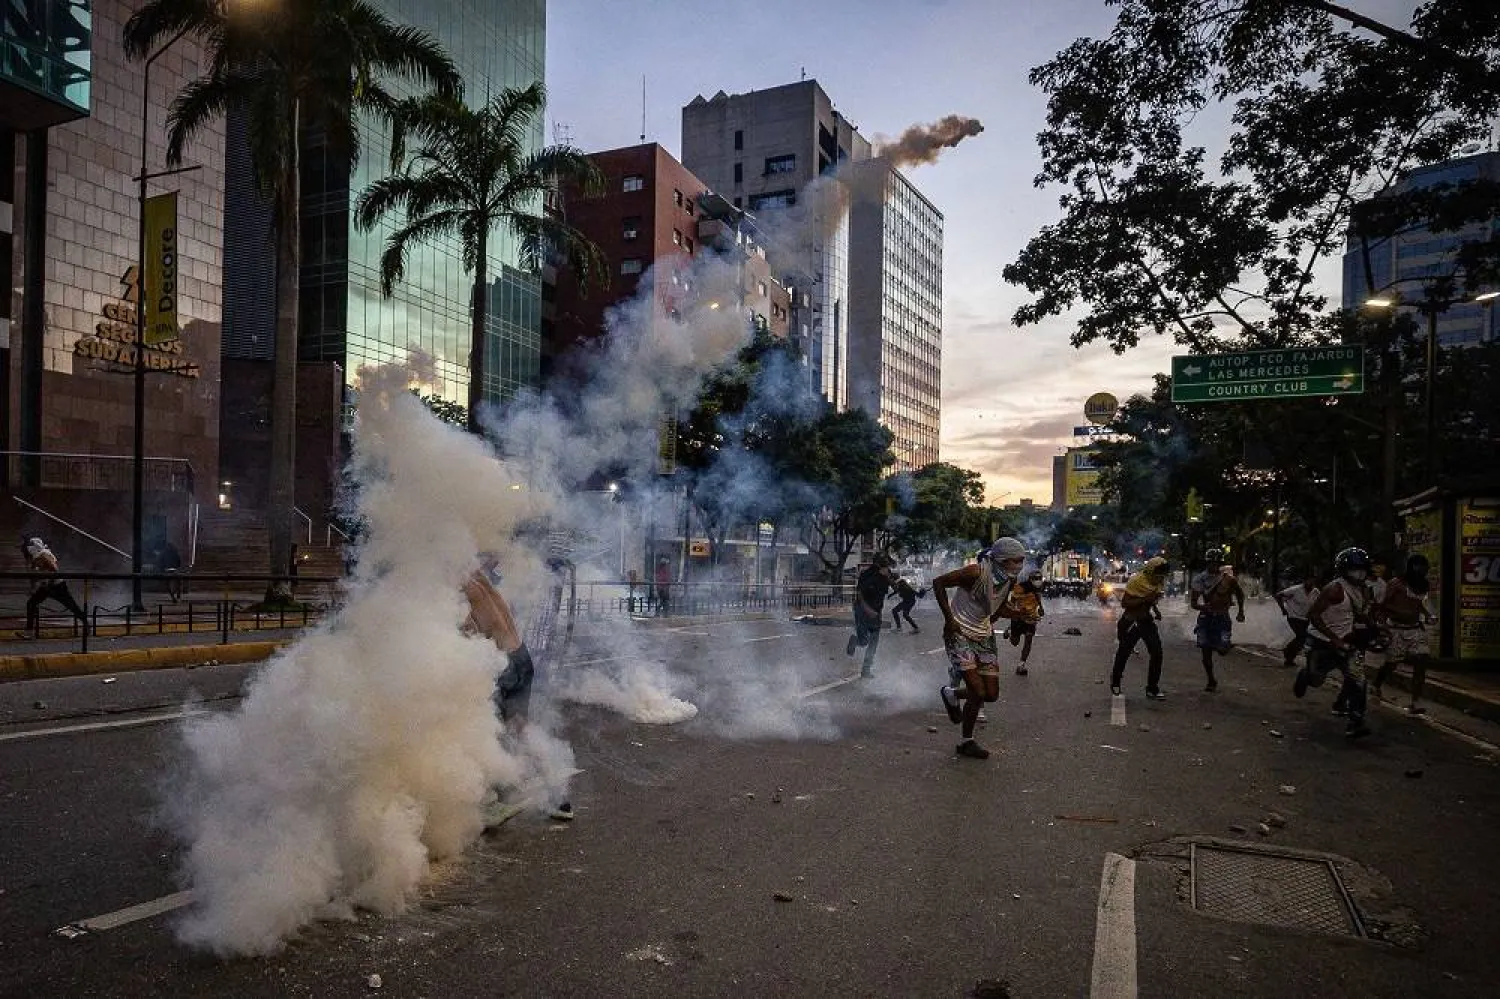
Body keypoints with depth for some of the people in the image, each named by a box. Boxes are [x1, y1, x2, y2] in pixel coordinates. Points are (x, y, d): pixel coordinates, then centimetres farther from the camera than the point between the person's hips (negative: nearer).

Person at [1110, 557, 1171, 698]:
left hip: (1146, 620, 5)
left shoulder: (1159, 582, -1)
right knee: (1123, 653, 7)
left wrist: (1156, 609, 1)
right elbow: (1124, 603, -25)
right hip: (1131, 621, -5)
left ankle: (1152, 689, 6)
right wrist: (1145, 599, -32)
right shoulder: (1136, 580, -22)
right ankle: (1115, 683, 30)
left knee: (1156, 652, -6)